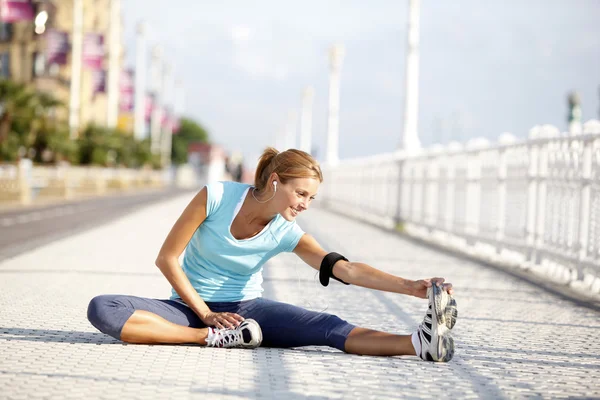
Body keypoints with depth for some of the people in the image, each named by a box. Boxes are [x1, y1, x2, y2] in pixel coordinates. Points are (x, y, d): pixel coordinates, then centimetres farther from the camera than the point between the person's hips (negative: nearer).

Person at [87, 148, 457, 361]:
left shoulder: (288, 234, -7)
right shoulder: (216, 197, -14)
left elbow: (347, 269, -16)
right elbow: (167, 259, -9)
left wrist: (410, 286, -29)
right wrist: (206, 314, -12)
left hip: (245, 309, 1)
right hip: (193, 308, -1)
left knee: (328, 327, -27)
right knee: (102, 309, -31)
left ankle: (420, 343, -45)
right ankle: (212, 338, -34)